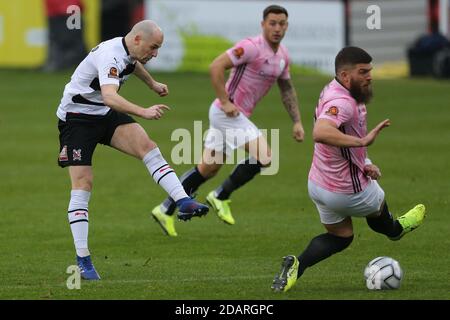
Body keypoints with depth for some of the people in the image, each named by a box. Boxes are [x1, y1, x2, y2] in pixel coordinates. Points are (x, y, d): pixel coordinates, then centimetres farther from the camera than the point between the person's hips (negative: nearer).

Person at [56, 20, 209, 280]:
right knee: (82, 185, -13)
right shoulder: (110, 56, -28)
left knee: (147, 146, -17)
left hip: (106, 114, 8)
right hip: (76, 118, -8)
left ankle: (183, 202, -27)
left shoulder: (129, 52, 1)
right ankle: (83, 261, -10)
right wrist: (144, 112, -58)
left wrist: (153, 84, 43)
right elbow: (109, 97, -46)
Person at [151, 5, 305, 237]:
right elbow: (216, 67, -23)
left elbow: (287, 89, 23)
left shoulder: (282, 56, 9)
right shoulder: (251, 47, -18)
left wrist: (297, 122, 18)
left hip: (237, 115, 9)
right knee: (263, 155, -18)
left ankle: (166, 210, 21)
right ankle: (221, 197, -4)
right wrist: (225, 102, -24)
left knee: (207, 169, 13)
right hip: (227, 112, -9)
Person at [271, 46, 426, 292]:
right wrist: (362, 141, -52)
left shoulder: (333, 90, -1)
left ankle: (296, 265, 8)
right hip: (348, 193, -8)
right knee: (377, 208, 26)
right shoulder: (341, 103, -33)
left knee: (340, 236, 26)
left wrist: (362, 164, 8)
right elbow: (320, 133, -52)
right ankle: (396, 229, 59)